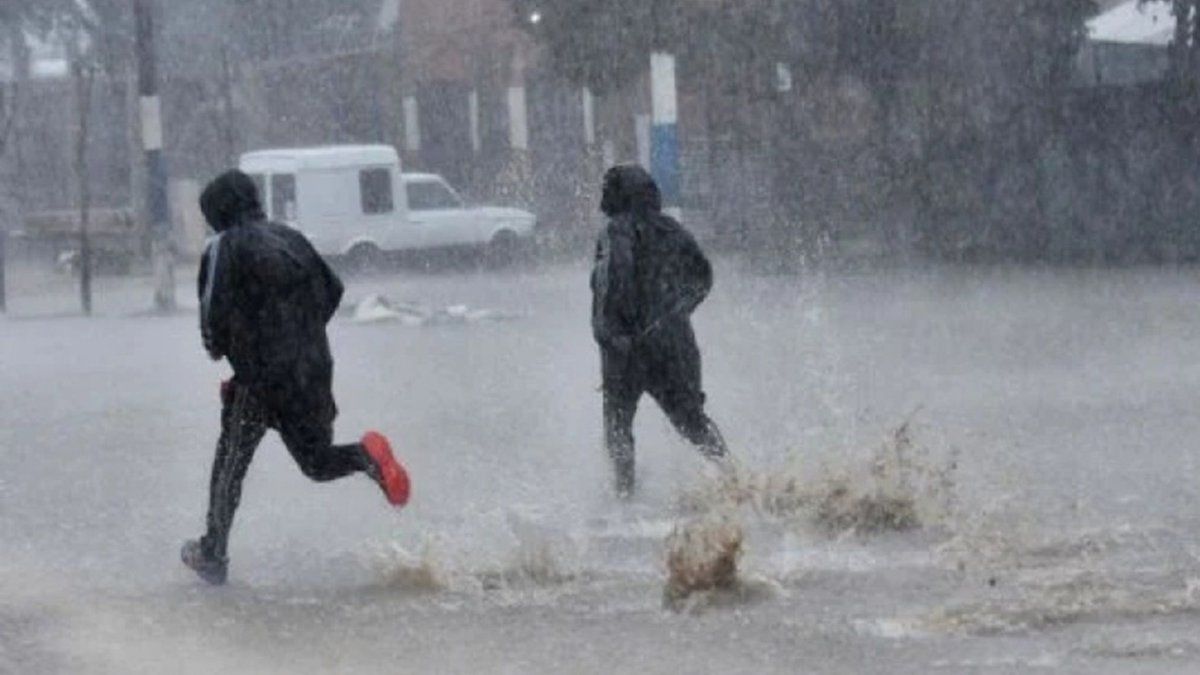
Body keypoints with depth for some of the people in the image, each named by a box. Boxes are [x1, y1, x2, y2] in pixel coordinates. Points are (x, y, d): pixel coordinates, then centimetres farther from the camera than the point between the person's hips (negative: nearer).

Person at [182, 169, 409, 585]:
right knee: (317, 462, 14)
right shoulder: (291, 239, 13)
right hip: (314, 372, 5)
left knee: (230, 466, 9)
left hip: (260, 377, -5)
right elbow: (333, 290, 15)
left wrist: (216, 347, 9)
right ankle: (368, 455, -17)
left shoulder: (224, 248, -5)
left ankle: (213, 556, 12)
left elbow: (214, 312, -11)